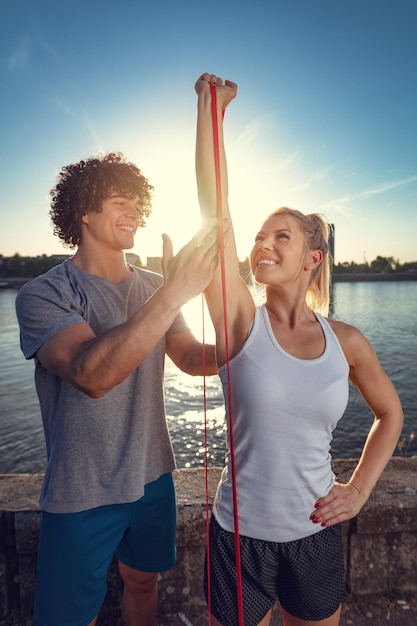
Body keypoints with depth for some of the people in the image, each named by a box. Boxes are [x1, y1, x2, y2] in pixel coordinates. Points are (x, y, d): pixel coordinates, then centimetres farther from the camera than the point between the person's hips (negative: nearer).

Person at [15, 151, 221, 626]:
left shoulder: (153, 288, 1)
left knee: (143, 580, 25)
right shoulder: (42, 294, -17)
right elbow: (93, 374, -32)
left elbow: (191, 357, 2)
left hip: (152, 477, 5)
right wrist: (174, 294, -39)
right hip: (82, 495, -4)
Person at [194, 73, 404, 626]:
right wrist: (211, 106, -20)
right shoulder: (241, 322, -15)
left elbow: (390, 414, 9)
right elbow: (214, 212, -23)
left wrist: (359, 490, 1)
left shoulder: (346, 342, -8)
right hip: (240, 535, -2)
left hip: (316, 535, 3)